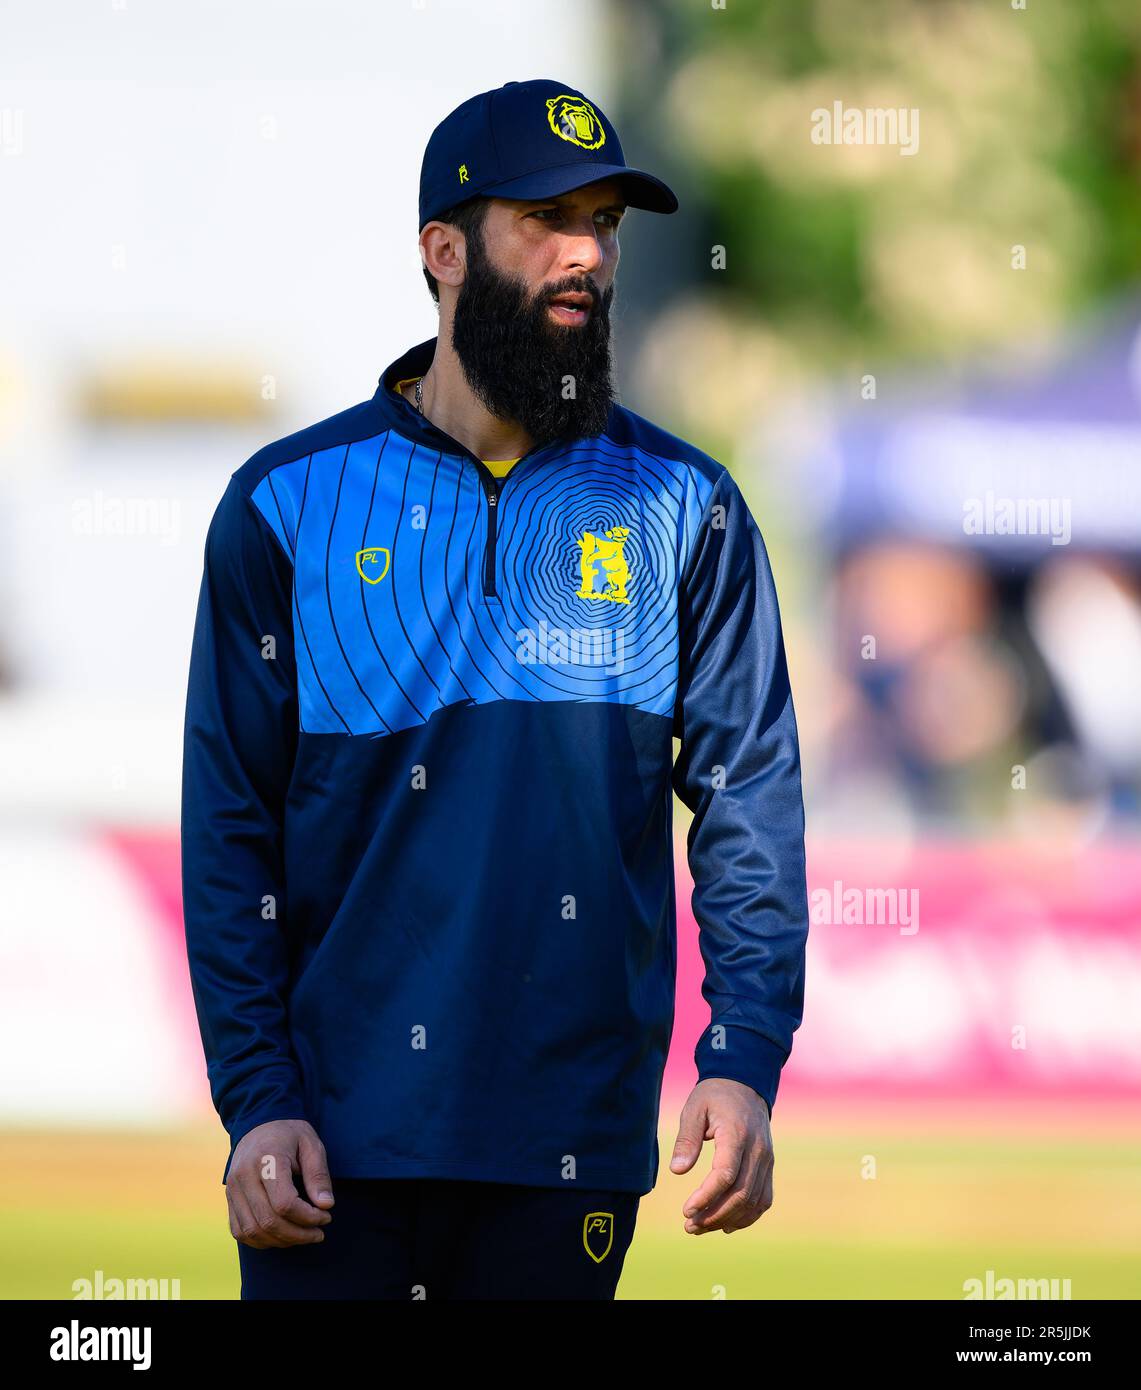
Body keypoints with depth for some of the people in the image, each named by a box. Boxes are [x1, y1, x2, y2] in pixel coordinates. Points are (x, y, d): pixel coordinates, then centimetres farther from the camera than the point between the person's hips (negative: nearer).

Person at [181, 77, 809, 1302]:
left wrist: (743, 1063, -8)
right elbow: (228, 827, 2)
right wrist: (254, 1100, -7)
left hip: (571, 1146, 1)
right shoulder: (288, 504, 3)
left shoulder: (683, 511, 6)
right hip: (337, 1130, -1)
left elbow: (751, 797, 4)